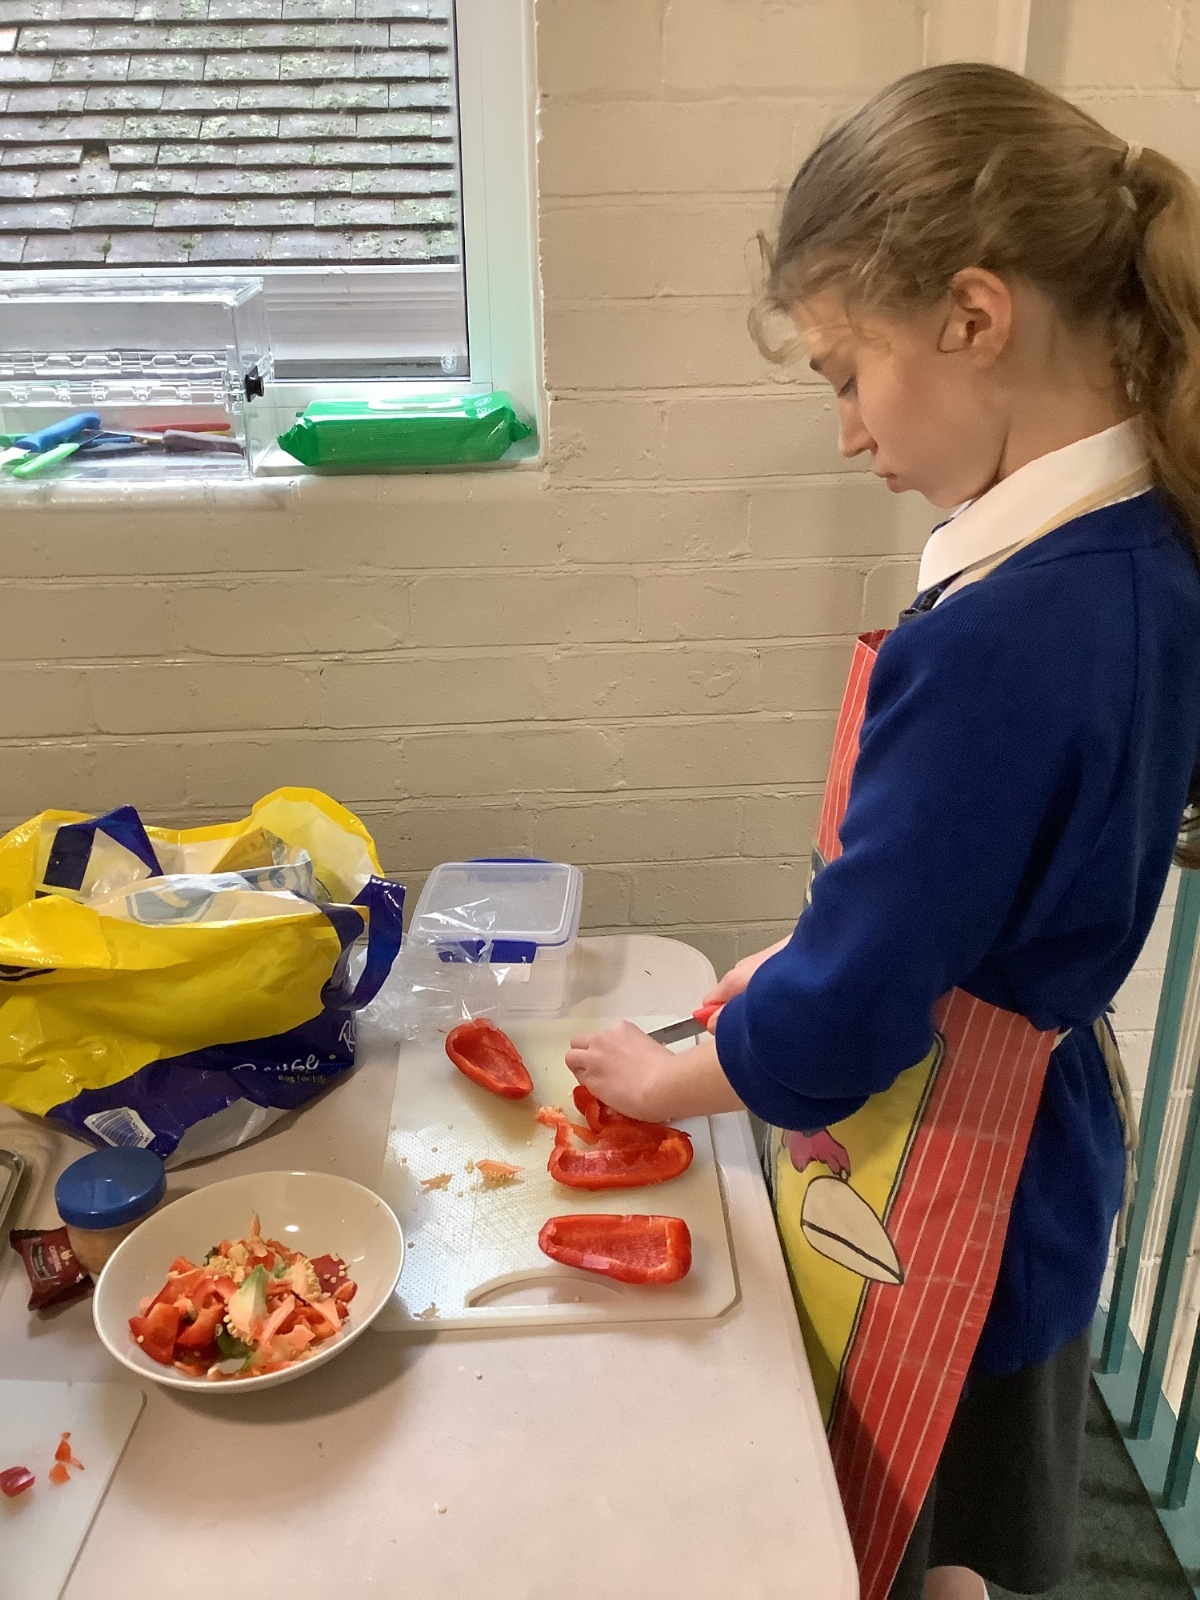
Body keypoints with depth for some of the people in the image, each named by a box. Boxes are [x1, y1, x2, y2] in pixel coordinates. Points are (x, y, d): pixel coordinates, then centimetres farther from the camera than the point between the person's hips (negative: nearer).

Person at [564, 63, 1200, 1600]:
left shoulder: (993, 640, -33)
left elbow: (843, 1021, -26)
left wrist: (660, 1079, -7)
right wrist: (805, 964, 5)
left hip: (936, 1209, -8)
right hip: (1042, 1133, 8)